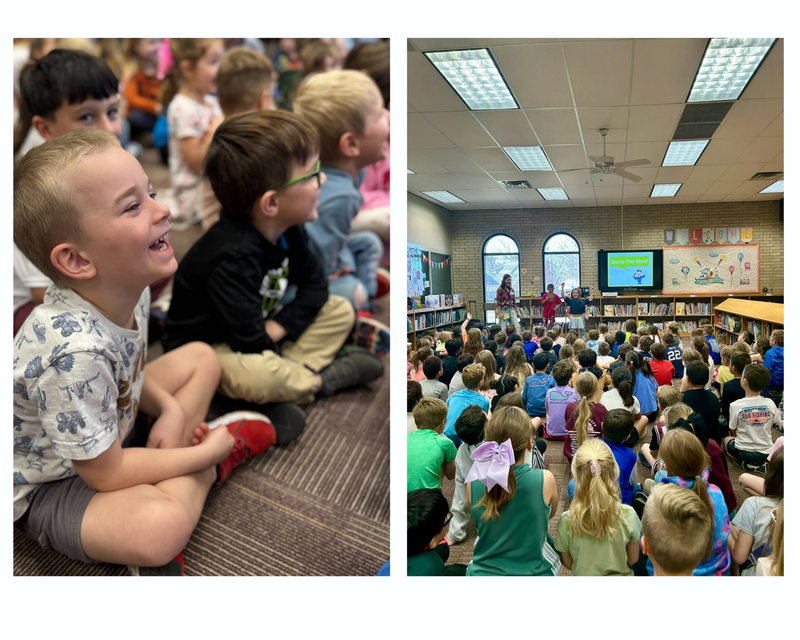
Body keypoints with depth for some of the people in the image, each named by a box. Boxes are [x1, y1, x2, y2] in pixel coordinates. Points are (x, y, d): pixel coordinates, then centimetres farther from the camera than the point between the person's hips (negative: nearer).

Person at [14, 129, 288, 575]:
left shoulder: (128, 289, -13)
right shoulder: (74, 350, -38)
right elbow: (105, 474, -28)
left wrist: (170, 409, -10)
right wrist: (204, 454, -18)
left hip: (108, 430, 9)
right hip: (47, 485, -9)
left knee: (200, 357, 13)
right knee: (160, 528, -37)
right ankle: (224, 447, -6)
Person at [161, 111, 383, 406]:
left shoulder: (287, 230, -6)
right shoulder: (233, 258, -33)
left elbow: (314, 285, 4)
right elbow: (250, 342, -32)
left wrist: (277, 327, -11)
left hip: (256, 329, 9)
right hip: (205, 348, -8)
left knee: (339, 310, 3)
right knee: (255, 374, -41)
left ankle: (290, 374, -15)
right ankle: (319, 379, -11)